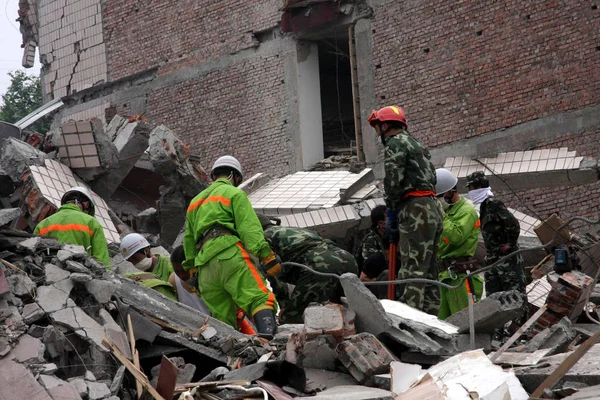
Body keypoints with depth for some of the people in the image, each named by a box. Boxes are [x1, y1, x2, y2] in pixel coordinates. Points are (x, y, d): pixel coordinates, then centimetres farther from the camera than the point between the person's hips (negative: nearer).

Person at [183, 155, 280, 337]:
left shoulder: (195, 201, 34)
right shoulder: (235, 194, 10)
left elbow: (188, 239, 34)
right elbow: (249, 227, -4)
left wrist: (192, 269, 36)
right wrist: (267, 256, -10)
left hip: (204, 264, 7)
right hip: (229, 255, -7)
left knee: (223, 318, 5)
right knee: (260, 299, -20)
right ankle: (268, 334, -45)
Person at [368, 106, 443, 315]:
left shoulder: (395, 143, -2)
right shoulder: (416, 145, 27)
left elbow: (393, 180, -14)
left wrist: (391, 214, -5)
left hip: (415, 211, -10)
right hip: (433, 209, 10)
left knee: (412, 269, -16)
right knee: (429, 270, 10)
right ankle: (431, 316, 9)